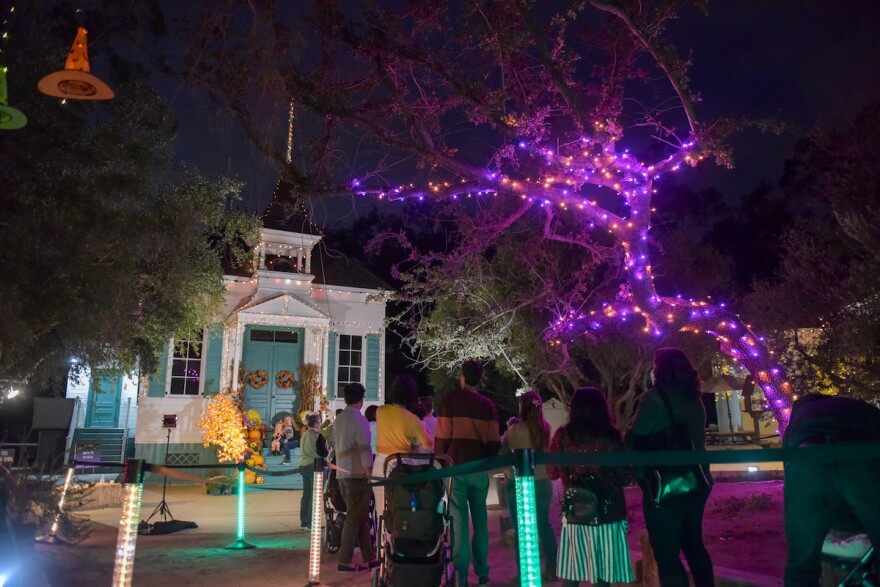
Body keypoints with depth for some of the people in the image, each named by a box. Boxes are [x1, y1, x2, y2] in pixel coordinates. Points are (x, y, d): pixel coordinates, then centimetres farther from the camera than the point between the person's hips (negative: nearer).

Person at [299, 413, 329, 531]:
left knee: (306, 495, 14)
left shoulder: (304, 435, 8)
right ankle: (311, 523, -1)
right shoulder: (318, 435, -15)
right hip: (315, 466, -8)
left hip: (303, 465, 8)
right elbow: (322, 453, -18)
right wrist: (328, 452, 3)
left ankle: (304, 522, 20)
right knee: (315, 495, -2)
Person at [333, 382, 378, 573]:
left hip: (342, 473, 8)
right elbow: (364, 451, -16)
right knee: (354, 517, 0)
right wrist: (371, 476, -12)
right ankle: (345, 561, 3)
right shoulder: (359, 420, -13)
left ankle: (369, 557, 20)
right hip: (357, 475, -8)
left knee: (361, 515, 14)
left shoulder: (338, 419, 10)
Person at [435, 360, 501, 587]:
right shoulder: (488, 404, 5)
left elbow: (442, 436, -5)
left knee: (459, 522, 1)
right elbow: (494, 442, 2)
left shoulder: (450, 399, -2)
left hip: (456, 467, -3)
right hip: (479, 468, 3)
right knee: (480, 521, 12)